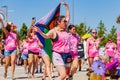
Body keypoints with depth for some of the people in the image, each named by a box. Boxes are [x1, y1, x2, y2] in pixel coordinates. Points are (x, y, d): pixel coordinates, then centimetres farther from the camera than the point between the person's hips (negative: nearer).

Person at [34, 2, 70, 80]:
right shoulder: (53, 31, -7)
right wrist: (39, 31, -44)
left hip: (66, 54, 7)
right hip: (58, 54, -7)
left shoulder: (64, 29, 11)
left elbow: (68, 17, 21)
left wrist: (67, 6, 22)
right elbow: (46, 36, -24)